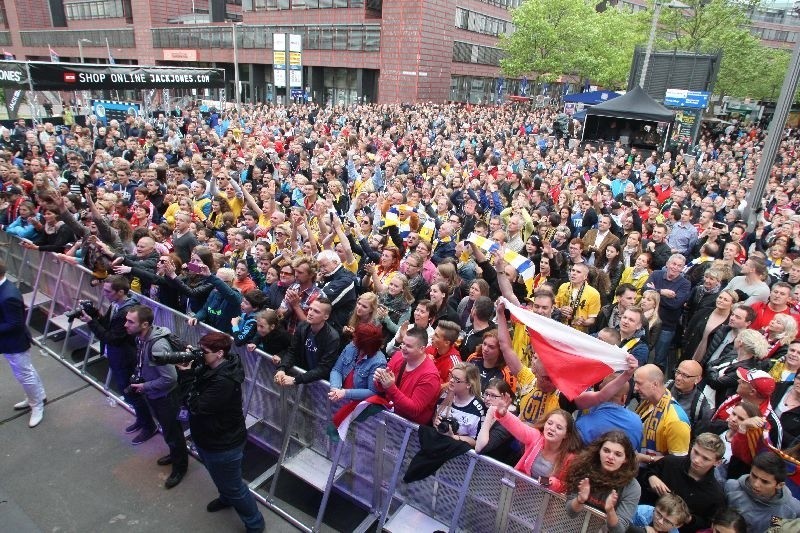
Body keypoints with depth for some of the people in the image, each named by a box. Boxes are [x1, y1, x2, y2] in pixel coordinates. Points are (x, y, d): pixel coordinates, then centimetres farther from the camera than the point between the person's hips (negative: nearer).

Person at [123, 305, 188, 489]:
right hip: (152, 394, 8)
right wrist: (137, 378, 1)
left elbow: (170, 379, -31)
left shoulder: (158, 346, -36)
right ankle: (175, 454, 50)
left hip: (165, 396, -8)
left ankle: (180, 466, 34)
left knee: (172, 432, 12)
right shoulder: (141, 337, -9)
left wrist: (144, 387, -21)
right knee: (166, 428, 28)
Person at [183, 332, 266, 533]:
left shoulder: (224, 381, -36)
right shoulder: (209, 366, -7)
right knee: (221, 478, 35)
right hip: (207, 438, 9)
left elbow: (196, 406, -34)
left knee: (233, 486, 10)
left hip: (223, 445, -9)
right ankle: (226, 498, 64)